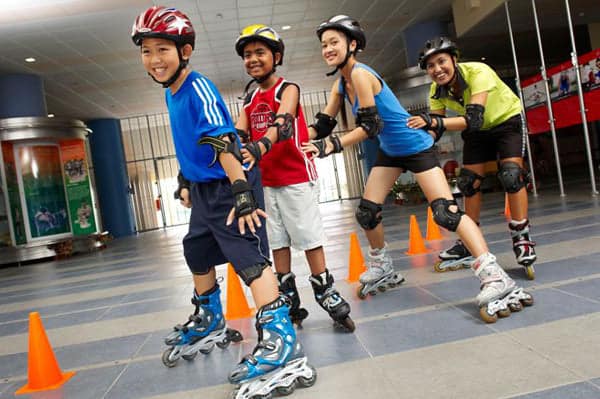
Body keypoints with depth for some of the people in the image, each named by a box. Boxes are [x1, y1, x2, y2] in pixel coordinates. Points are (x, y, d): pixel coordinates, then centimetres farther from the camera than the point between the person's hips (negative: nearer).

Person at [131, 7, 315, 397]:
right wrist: (185, 182, 28)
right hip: (204, 188, 10)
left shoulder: (199, 87, -17)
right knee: (197, 253, 19)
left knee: (249, 256, -17)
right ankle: (209, 323, 40)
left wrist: (242, 192, -33)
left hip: (231, 185, -10)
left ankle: (282, 342, -17)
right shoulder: (171, 93, 10)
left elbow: (223, 141, -27)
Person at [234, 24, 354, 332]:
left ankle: (327, 295, 13)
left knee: (309, 237, -2)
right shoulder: (250, 100, 14)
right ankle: (290, 303, 20)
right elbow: (238, 134, 2)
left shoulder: (288, 89, -6)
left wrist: (259, 147, -45)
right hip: (266, 181, 6)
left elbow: (281, 122, -26)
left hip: (296, 178, -6)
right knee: (277, 242, 9)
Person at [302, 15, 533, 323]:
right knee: (366, 213, 9)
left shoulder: (360, 74, -23)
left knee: (446, 212, -19)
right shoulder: (341, 84, 2)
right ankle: (382, 269, 32)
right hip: (389, 151, 9)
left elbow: (370, 126, -28)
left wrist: (334, 145, -36)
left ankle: (496, 279, -15)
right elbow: (323, 124, 5)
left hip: (415, 146, -9)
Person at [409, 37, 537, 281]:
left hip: (507, 121, -5)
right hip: (477, 131, 5)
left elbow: (474, 119, -47)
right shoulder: (437, 90, -18)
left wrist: (434, 121, -59)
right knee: (468, 182, 1)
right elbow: (436, 125, -16)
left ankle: (522, 239, -12)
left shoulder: (478, 73, -35)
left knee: (511, 174, -22)